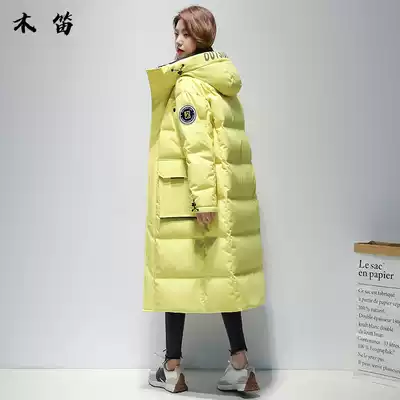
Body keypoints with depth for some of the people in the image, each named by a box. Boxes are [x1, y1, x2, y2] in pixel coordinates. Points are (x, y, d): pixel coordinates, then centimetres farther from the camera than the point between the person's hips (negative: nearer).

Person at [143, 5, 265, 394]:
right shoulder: (222, 80, 16)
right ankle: (240, 366, 11)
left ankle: (172, 369, 14)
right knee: (222, 270, 10)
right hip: (228, 191, 8)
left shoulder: (187, 84, -9)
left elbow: (197, 146, -19)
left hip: (183, 193, -8)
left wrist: (203, 199, -23)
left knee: (177, 271, 3)